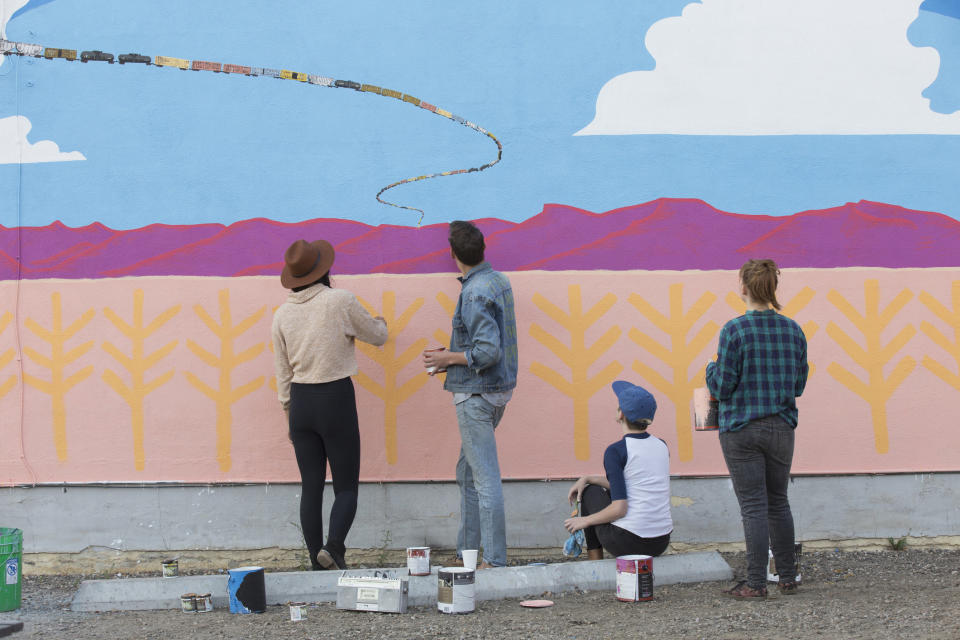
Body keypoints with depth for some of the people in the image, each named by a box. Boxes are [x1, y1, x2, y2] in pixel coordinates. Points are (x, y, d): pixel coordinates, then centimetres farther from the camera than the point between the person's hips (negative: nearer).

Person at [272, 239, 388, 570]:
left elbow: (283, 372, 9)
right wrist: (380, 322, 28)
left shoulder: (283, 314, 3)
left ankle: (318, 562, 11)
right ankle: (333, 545, -21)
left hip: (301, 402, 4)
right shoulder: (341, 301, -10)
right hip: (337, 399, -4)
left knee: (311, 487, 10)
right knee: (346, 488, 4)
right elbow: (376, 336, 4)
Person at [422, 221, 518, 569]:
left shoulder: (475, 294, -20)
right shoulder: (499, 281, 9)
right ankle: (466, 552, 24)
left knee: (485, 478, -5)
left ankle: (495, 561, 0)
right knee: (468, 473, 17)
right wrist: (453, 358, 16)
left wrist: (448, 358, -12)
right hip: (498, 388, 10)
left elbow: (488, 352, -25)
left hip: (476, 394, -10)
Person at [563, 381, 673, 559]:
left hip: (627, 542, -6)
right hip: (661, 543, 6)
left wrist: (585, 520, -1)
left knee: (590, 491, 20)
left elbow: (619, 509, -16)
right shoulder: (662, 446, 8)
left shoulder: (616, 451, -12)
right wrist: (586, 478, 21)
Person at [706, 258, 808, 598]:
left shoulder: (734, 330, -13)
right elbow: (799, 384, 9)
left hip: (742, 429, -5)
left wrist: (711, 370, 8)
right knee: (779, 502, 15)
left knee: (754, 506, -1)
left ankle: (756, 583, 3)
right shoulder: (793, 330, 3)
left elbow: (721, 388, -12)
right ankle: (788, 578, 21)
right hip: (781, 428, 5)